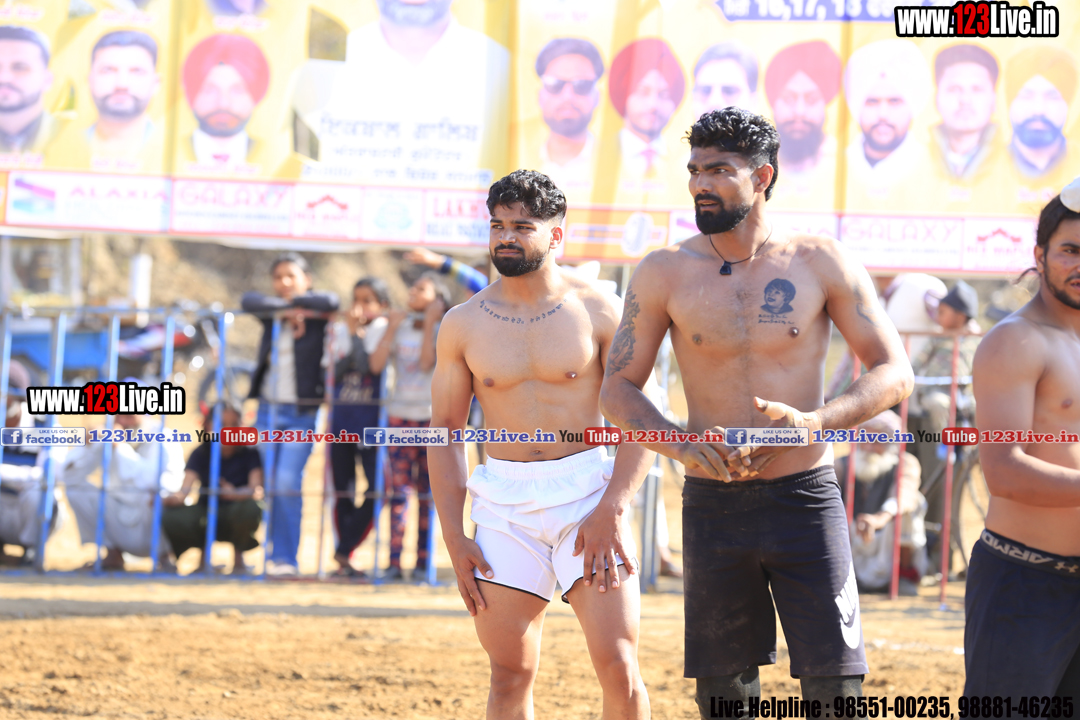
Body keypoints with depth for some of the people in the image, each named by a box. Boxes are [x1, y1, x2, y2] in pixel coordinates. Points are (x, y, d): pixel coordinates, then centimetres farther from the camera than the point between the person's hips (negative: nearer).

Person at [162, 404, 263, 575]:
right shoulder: (201, 454, -1)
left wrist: (235, 494, -43)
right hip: (206, 518, 1)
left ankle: (238, 557, -5)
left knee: (249, 508, -37)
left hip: (236, 519, -1)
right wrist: (176, 497, -38)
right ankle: (204, 553, 5)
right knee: (171, 518, -29)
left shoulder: (249, 453, -6)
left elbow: (256, 487, -20)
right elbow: (186, 488, -14)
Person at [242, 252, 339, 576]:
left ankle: (285, 557, -10)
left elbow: (331, 302, -20)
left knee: (288, 483, -13)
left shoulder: (314, 312, 1)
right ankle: (273, 553, 7)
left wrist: (295, 303, -8)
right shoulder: (271, 313, 10)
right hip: (268, 408, 4)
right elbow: (249, 301, -9)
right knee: (272, 485, 2)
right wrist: (286, 309, -18)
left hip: (301, 412, -4)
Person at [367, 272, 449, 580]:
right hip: (400, 415, 3)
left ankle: (423, 563, 2)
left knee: (427, 492, -1)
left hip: (431, 416, -2)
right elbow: (376, 364, -2)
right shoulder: (400, 328, 10)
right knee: (398, 491, -2)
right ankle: (394, 562, -2)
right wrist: (392, 328, -4)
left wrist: (430, 323, -13)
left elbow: (427, 363, -15)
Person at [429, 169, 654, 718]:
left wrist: (611, 510, -13)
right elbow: (445, 432, 9)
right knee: (510, 676, 3)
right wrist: (455, 539, 1)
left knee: (618, 667, -10)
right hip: (504, 503, 2)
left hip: (586, 492, -2)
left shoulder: (596, 312, 0)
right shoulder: (463, 325, 6)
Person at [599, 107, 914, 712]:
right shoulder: (665, 273, 2)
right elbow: (618, 388, 5)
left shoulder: (820, 263, -2)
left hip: (805, 501, -1)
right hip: (713, 503, 2)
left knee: (835, 686, -7)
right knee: (723, 690, 6)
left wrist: (813, 422, -17)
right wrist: (679, 445, -14)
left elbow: (894, 373, -1)